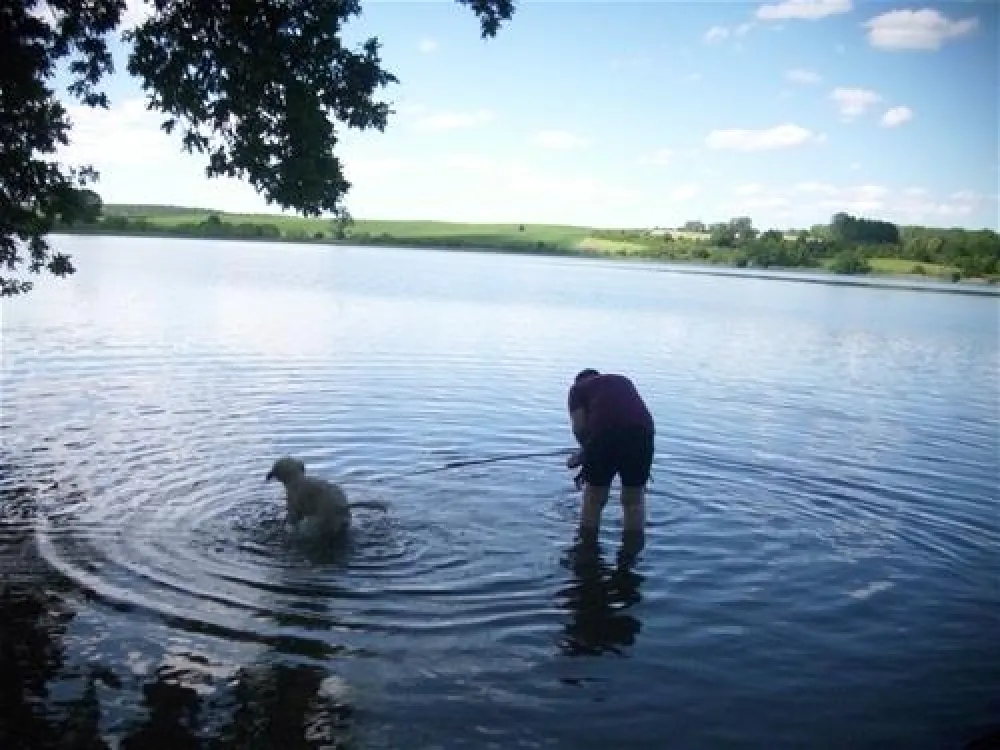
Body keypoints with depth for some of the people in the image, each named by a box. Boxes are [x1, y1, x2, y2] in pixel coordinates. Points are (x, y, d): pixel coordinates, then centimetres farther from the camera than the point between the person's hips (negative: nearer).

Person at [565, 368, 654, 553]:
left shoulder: (578, 387, 21)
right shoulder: (623, 381, 34)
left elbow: (579, 428, 4)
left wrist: (585, 451, 22)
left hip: (604, 434, -3)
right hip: (643, 431, 4)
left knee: (594, 498, 15)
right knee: (634, 499, 20)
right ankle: (633, 548, 27)